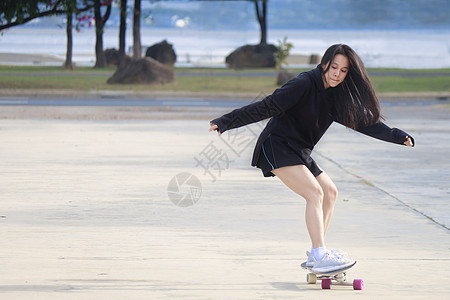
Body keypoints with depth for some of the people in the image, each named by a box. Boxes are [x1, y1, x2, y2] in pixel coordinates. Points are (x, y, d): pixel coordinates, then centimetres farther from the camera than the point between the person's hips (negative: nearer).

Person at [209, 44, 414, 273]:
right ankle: (320, 258, -26)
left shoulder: (337, 96, 6)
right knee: (315, 193, -20)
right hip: (276, 147, -9)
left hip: (299, 152, 9)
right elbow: (268, 107, -20)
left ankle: (315, 255, 16)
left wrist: (398, 137, 5)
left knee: (330, 192, 12)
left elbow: (364, 121, 12)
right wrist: (226, 122, -23)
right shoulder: (305, 84, -17)